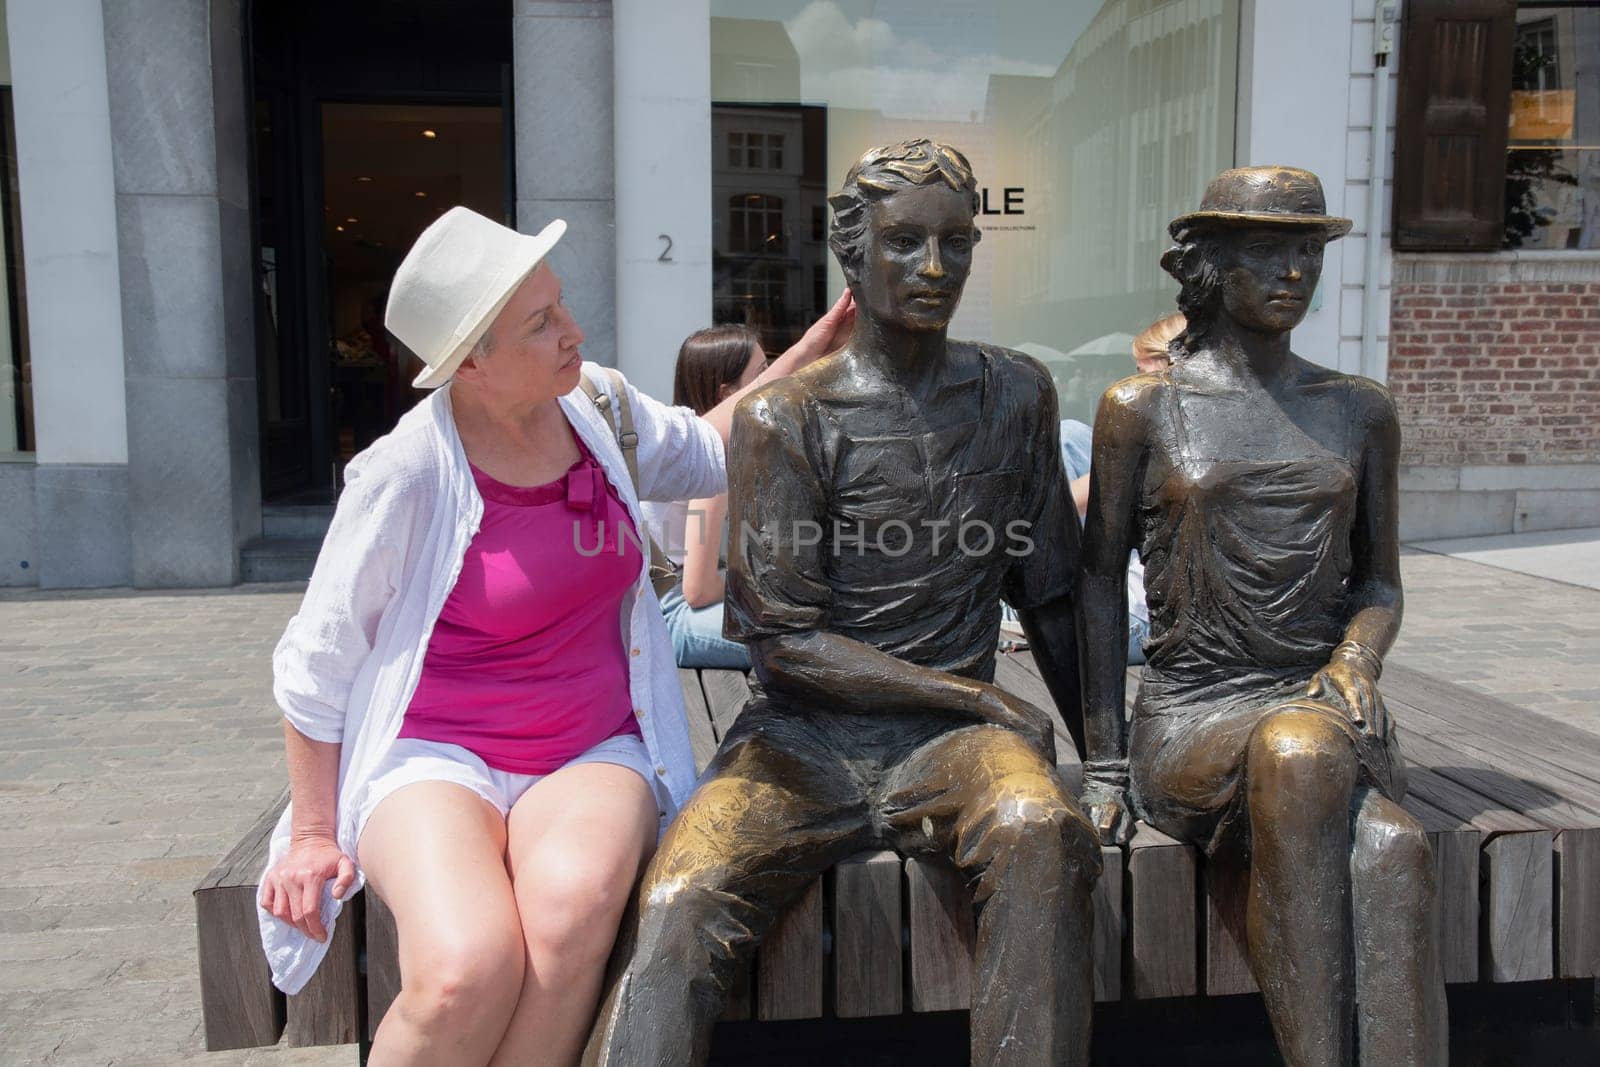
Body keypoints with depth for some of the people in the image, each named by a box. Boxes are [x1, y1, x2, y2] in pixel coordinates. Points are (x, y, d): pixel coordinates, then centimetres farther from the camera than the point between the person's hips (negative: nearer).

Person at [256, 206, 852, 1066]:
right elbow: (315, 665, -3)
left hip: (594, 754, 4)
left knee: (574, 897, -33)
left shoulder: (593, 405, 1)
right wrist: (314, 835, 3)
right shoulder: (409, 473, -14)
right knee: (470, 969, -33)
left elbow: (708, 452, 22)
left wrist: (821, 342, 12)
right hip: (437, 760, -3)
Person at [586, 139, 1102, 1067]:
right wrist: (982, 696, -7)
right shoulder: (786, 418, -2)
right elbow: (785, 641, -6)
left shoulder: (1016, 395, 11)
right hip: (807, 736, -1)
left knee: (1043, 830, -32)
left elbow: (1049, 593, 17)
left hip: (951, 739, 2)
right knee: (680, 900, -28)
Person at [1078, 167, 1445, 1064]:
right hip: (1190, 720, -2)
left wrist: (1356, 662, -4)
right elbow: (1101, 581, 6)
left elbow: (1379, 580, 20)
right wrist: (1104, 762, -1)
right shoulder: (1143, 407, 5)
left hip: (1328, 715, 3)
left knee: (1390, 853, -33)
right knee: (1300, 754, -38)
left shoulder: (1361, 412, 14)